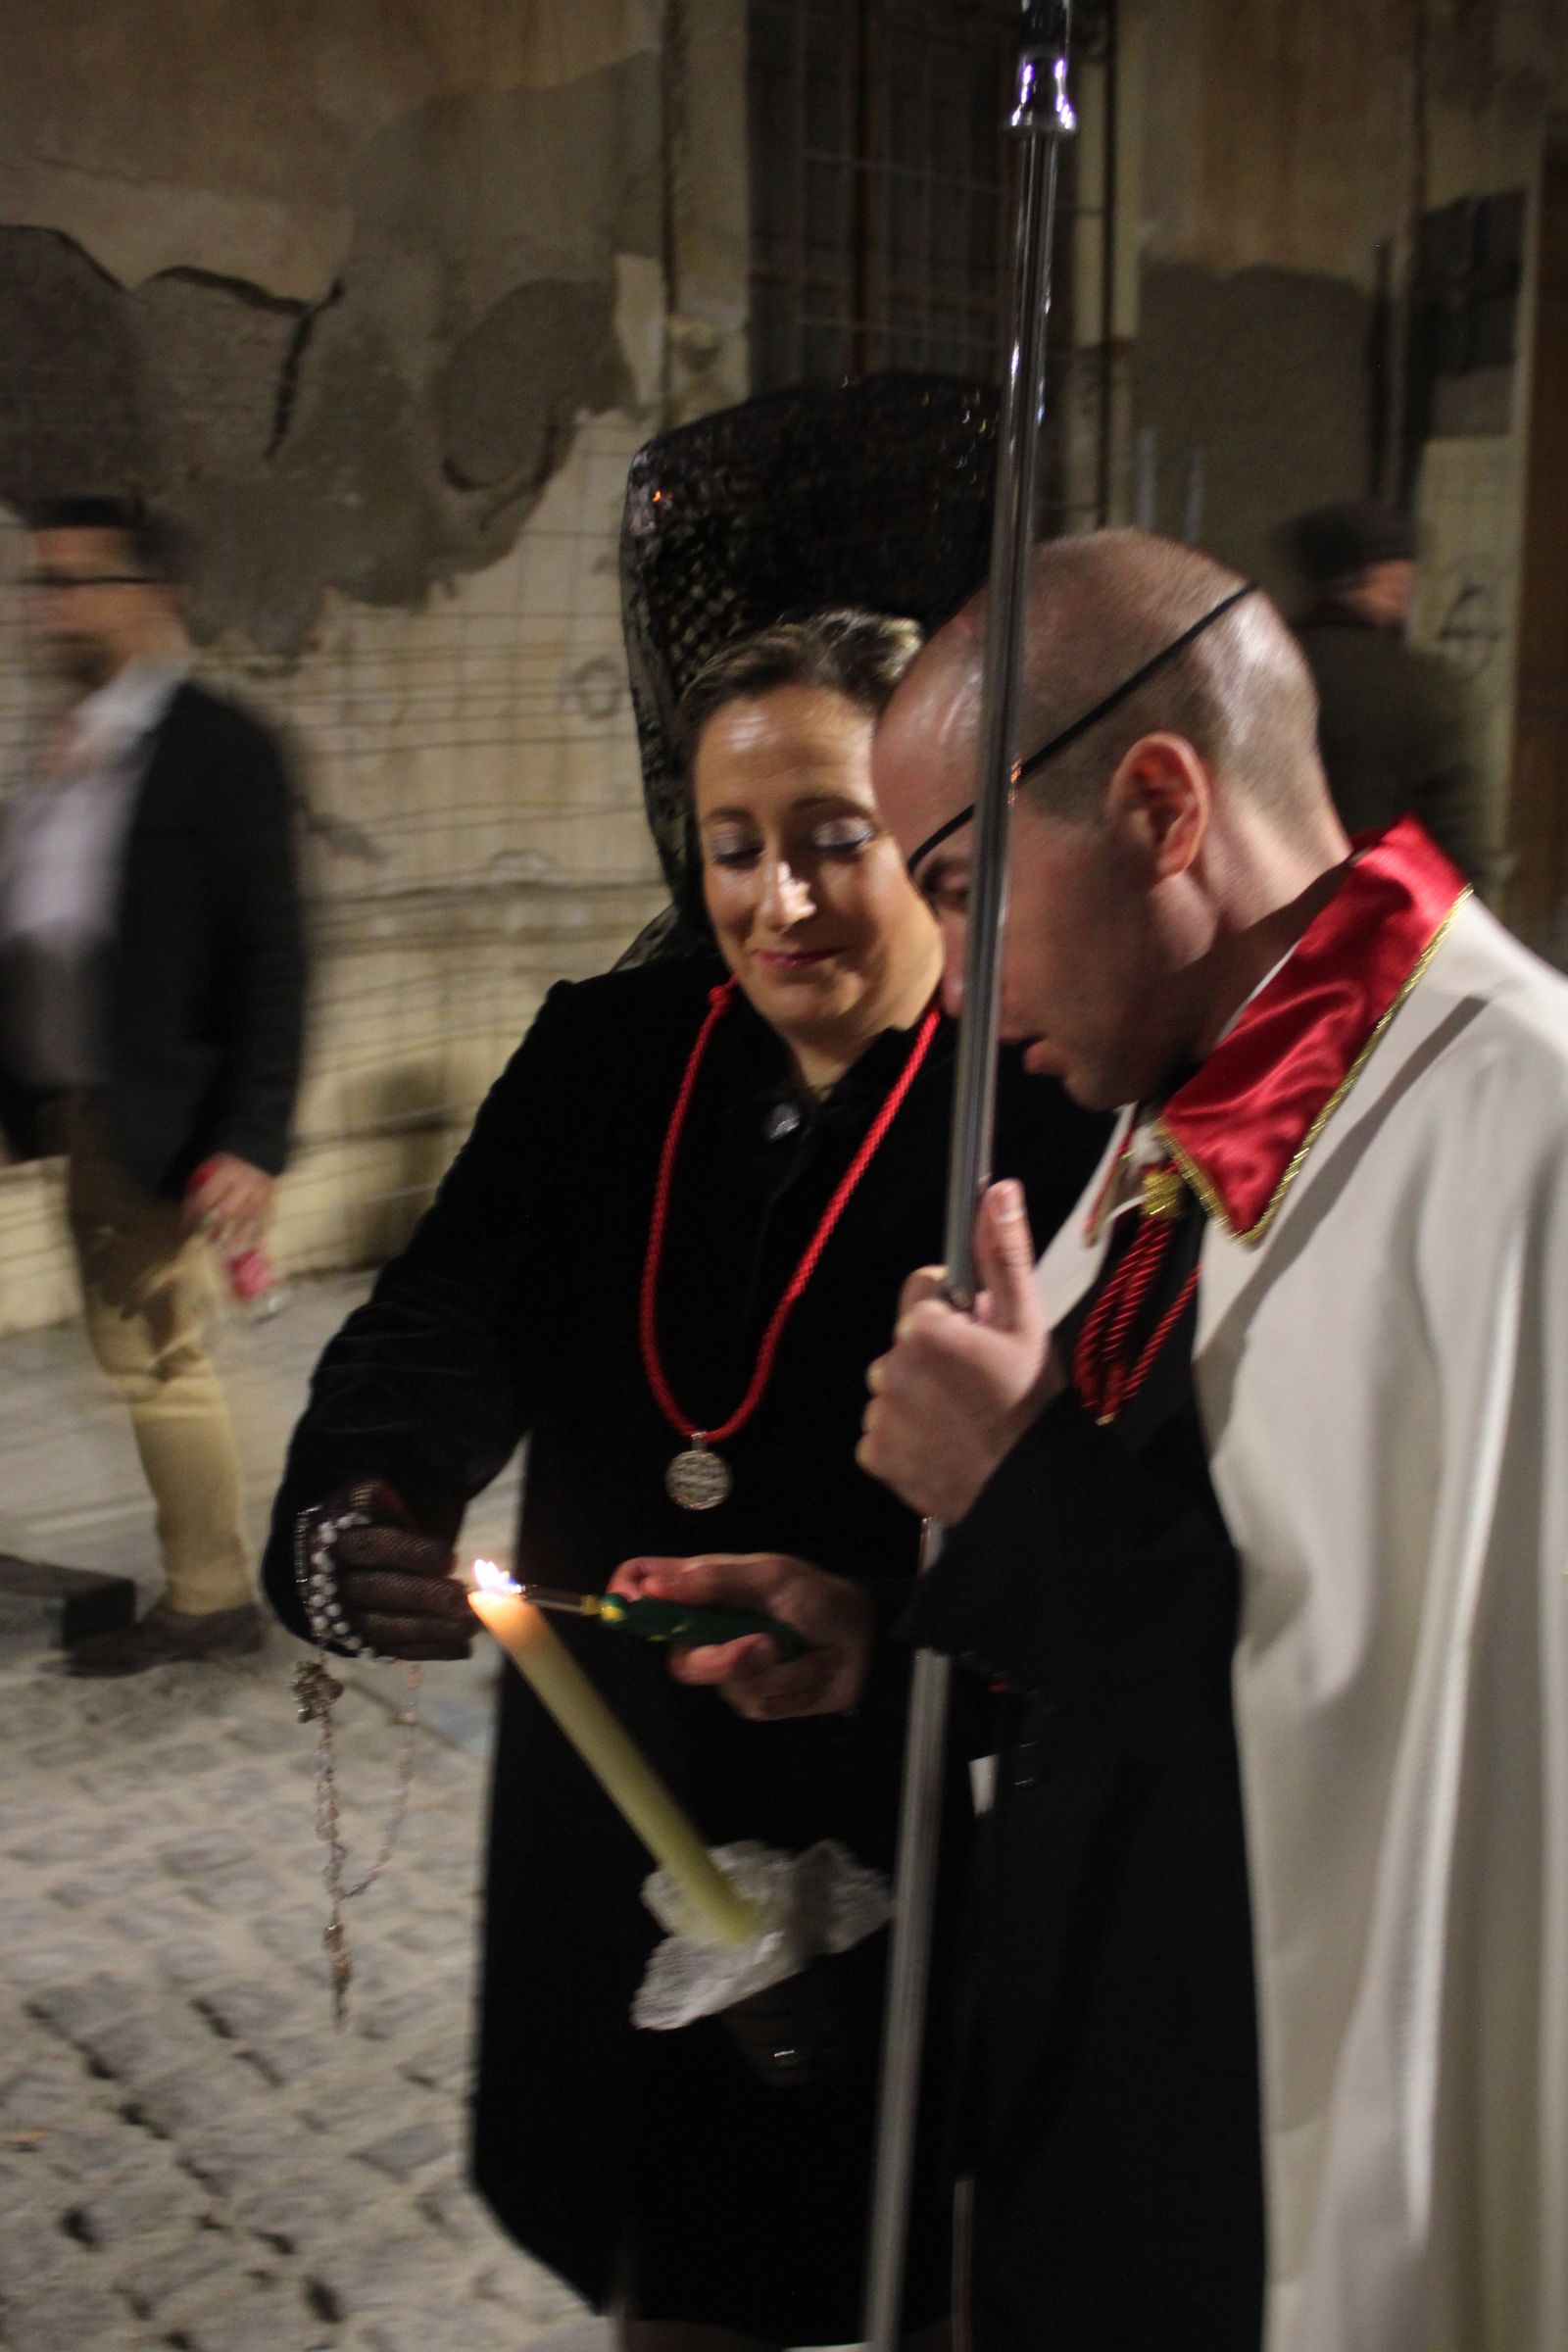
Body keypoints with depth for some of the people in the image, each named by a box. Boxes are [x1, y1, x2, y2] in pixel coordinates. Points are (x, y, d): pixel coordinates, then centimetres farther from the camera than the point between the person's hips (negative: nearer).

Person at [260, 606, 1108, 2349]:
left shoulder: (1040, 1117, -16)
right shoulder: (607, 1056, 0)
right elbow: (441, 1320, -9)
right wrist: (367, 1521, -28)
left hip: (925, 1851, -4)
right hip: (627, 1822, 5)